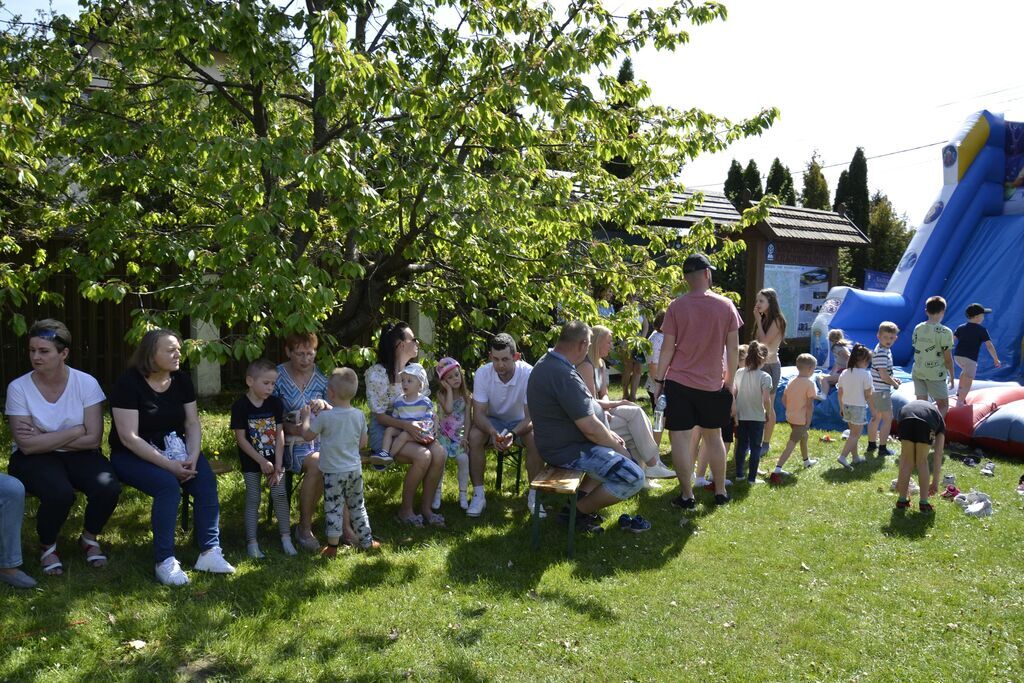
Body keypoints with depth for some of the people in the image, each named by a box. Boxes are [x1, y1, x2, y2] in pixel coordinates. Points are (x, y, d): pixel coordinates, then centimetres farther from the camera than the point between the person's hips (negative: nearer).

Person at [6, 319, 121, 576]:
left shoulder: (86, 383, -10)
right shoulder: (18, 388, -11)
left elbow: (93, 439, -12)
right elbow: (27, 446, -15)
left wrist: (44, 437, -14)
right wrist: (75, 431, -16)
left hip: (78, 455, 1)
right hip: (34, 459, -1)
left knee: (109, 488, -28)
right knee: (60, 493, -33)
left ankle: (89, 538, 6)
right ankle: (47, 546, 2)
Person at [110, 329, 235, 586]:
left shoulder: (181, 380, 2)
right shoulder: (129, 384, -16)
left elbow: (193, 424, 3)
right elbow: (129, 438, -21)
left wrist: (192, 458, -16)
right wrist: (169, 465, -27)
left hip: (174, 450, 5)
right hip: (133, 456, -5)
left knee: (207, 480, -22)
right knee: (168, 485, -32)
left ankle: (209, 552, -18)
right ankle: (165, 562, -24)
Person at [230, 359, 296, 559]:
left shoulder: (275, 403, -1)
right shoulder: (240, 406, -11)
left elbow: (279, 434, -1)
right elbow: (241, 439, -12)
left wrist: (278, 463, -8)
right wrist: (262, 461, -15)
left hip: (274, 459, 3)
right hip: (251, 462, -3)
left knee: (280, 495, -2)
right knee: (253, 499, 1)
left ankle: (286, 538, 6)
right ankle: (252, 543, 8)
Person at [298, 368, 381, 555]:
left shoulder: (325, 416, -18)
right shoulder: (359, 415, -5)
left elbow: (307, 435, -4)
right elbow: (363, 443, 4)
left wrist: (305, 417, 10)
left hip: (333, 472, -4)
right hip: (355, 469, 4)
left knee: (333, 508, 6)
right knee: (357, 505, 18)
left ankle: (332, 547, 12)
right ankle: (366, 540, 26)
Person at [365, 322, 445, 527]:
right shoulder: (377, 373, -12)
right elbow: (380, 416, -14)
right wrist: (407, 426, -28)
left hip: (413, 429, 6)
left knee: (439, 454, -23)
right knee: (423, 456, -29)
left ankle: (426, 508, -8)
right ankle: (405, 510, -11)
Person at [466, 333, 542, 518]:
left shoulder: (529, 374, -26)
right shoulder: (482, 374, -21)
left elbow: (531, 417, -25)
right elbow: (479, 413, -21)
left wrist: (513, 434, -45)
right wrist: (492, 432, -43)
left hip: (520, 422, -1)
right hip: (492, 421, 1)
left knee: (536, 440, -32)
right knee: (474, 436, -29)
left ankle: (533, 495, -13)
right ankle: (478, 494, -17)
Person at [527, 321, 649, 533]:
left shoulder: (548, 363, 7)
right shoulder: (564, 376, -27)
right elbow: (590, 427, -25)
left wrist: (609, 434, 11)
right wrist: (618, 448, -8)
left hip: (561, 441, 11)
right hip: (568, 450, -11)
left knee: (624, 451, 24)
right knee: (634, 478, -15)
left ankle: (582, 495, 13)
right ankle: (581, 510, 1)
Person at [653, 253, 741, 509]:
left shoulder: (676, 307, -6)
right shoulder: (726, 306, -1)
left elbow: (668, 348, -6)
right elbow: (733, 347, 2)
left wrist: (659, 380, 2)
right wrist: (730, 381, 11)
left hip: (679, 382, -3)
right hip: (713, 384, 3)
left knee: (680, 437, 3)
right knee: (713, 436, 18)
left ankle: (687, 496, 5)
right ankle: (720, 492, 25)